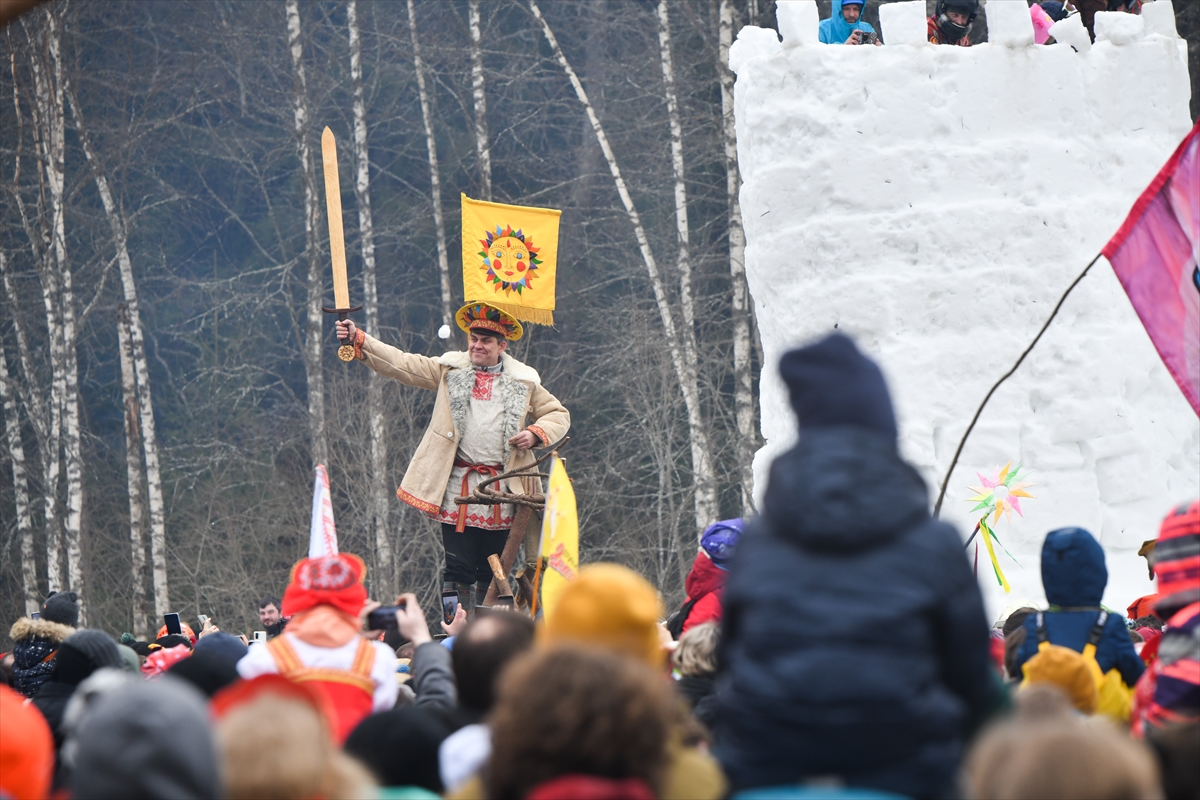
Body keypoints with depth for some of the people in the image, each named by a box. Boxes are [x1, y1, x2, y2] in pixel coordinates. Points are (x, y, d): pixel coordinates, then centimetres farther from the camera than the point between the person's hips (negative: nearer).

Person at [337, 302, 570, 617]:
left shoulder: (523, 381, 11)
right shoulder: (450, 369, 9)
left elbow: (558, 414, 19)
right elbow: (401, 364, 1)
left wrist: (536, 433, -3)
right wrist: (358, 340, -12)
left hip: (502, 487, 1)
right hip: (458, 486, -1)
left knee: (493, 570, 5)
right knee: (459, 567, -7)